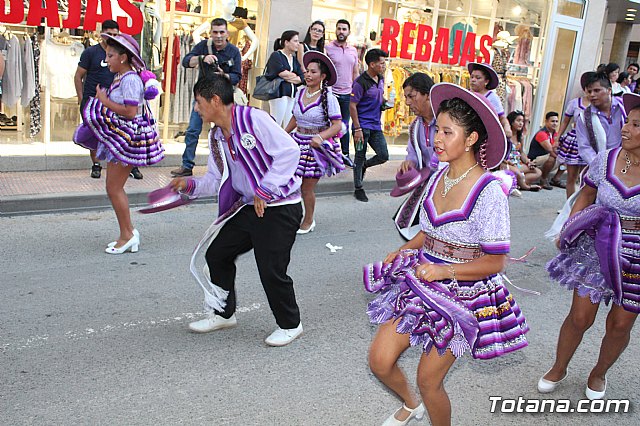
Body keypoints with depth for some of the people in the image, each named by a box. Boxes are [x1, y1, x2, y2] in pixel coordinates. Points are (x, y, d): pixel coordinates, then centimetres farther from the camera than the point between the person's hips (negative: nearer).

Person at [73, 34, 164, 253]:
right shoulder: (121, 78, 13)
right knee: (115, 188, 14)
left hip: (128, 139, -10)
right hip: (117, 137, 10)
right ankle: (129, 232, 22)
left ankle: (127, 235, 8)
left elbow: (130, 112, -25)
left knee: (114, 188, -4)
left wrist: (104, 101, -17)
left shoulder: (130, 79, -18)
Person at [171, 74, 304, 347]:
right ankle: (223, 313, 31)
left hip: (279, 209, -9)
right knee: (216, 252, 12)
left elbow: (289, 151, -22)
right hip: (248, 207, 9)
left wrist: (265, 190, -23)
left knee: (271, 269, -9)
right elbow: (217, 180, 16)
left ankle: (289, 325, 16)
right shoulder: (216, 137, 11)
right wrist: (191, 185, -1)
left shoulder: (254, 119, -16)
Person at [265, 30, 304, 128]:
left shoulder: (294, 58, 18)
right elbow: (281, 73, -16)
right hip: (280, 93, -7)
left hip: (293, 94, 7)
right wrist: (294, 75, 1)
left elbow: (302, 77, 8)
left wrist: (289, 76, -9)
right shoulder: (276, 55, -2)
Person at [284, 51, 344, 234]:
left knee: (307, 188, 2)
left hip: (316, 146, -5)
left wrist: (320, 137, -32)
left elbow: (338, 125, -17)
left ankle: (308, 220, 23)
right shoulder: (300, 92, 5)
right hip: (298, 142, 5)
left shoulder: (328, 98, -12)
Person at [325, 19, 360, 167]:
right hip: (331, 93, -4)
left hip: (347, 94, 4)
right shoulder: (327, 48, -4)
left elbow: (356, 73, 15)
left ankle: (345, 153, 22)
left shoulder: (353, 50, 10)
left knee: (345, 124, 12)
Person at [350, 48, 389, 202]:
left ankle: (363, 166, 32)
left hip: (376, 126, 7)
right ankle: (358, 189, 18)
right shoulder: (360, 82, -15)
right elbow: (352, 106, -14)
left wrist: (384, 102, 2)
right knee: (360, 157, 4)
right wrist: (357, 129, -17)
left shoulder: (381, 79, 8)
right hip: (363, 126, -7)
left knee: (383, 156, 3)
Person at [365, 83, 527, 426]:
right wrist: (402, 251, 4)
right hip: (420, 281, 6)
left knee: (428, 378, 2)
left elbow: (495, 260, -17)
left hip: (461, 295, -6)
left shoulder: (488, 191, -19)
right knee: (379, 361, 4)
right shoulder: (439, 176, 2)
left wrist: (445, 270, -25)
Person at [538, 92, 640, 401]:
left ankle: (599, 373, 39)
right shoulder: (606, 160, -6)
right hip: (596, 249, 1)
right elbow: (586, 195, 9)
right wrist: (568, 229, 0)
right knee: (580, 317, 7)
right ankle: (559, 369, 32)